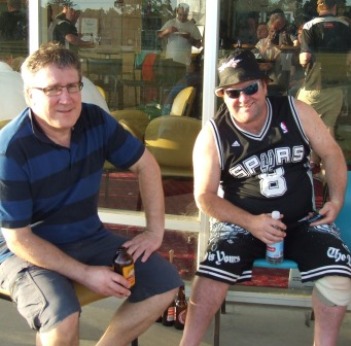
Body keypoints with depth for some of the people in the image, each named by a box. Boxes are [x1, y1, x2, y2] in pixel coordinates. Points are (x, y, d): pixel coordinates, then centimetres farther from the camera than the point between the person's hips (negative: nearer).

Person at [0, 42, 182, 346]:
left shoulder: (96, 120, -9)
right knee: (62, 317, -34)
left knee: (165, 282, -4)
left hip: (88, 237, 6)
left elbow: (145, 165, 5)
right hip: (28, 249, -6)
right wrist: (86, 274, -23)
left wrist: (155, 230, 0)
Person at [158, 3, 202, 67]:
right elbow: (159, 35, 0)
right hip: (170, 59, 1)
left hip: (184, 61, -1)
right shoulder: (170, 23, 7)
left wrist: (189, 38, -16)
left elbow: (199, 45, 2)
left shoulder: (192, 26, 4)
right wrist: (167, 31, -19)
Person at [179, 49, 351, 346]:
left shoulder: (296, 112, -4)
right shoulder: (213, 135, -9)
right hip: (241, 221, -2)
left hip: (302, 220, 2)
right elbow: (206, 196, -8)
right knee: (212, 273, -27)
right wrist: (251, 222, -21)